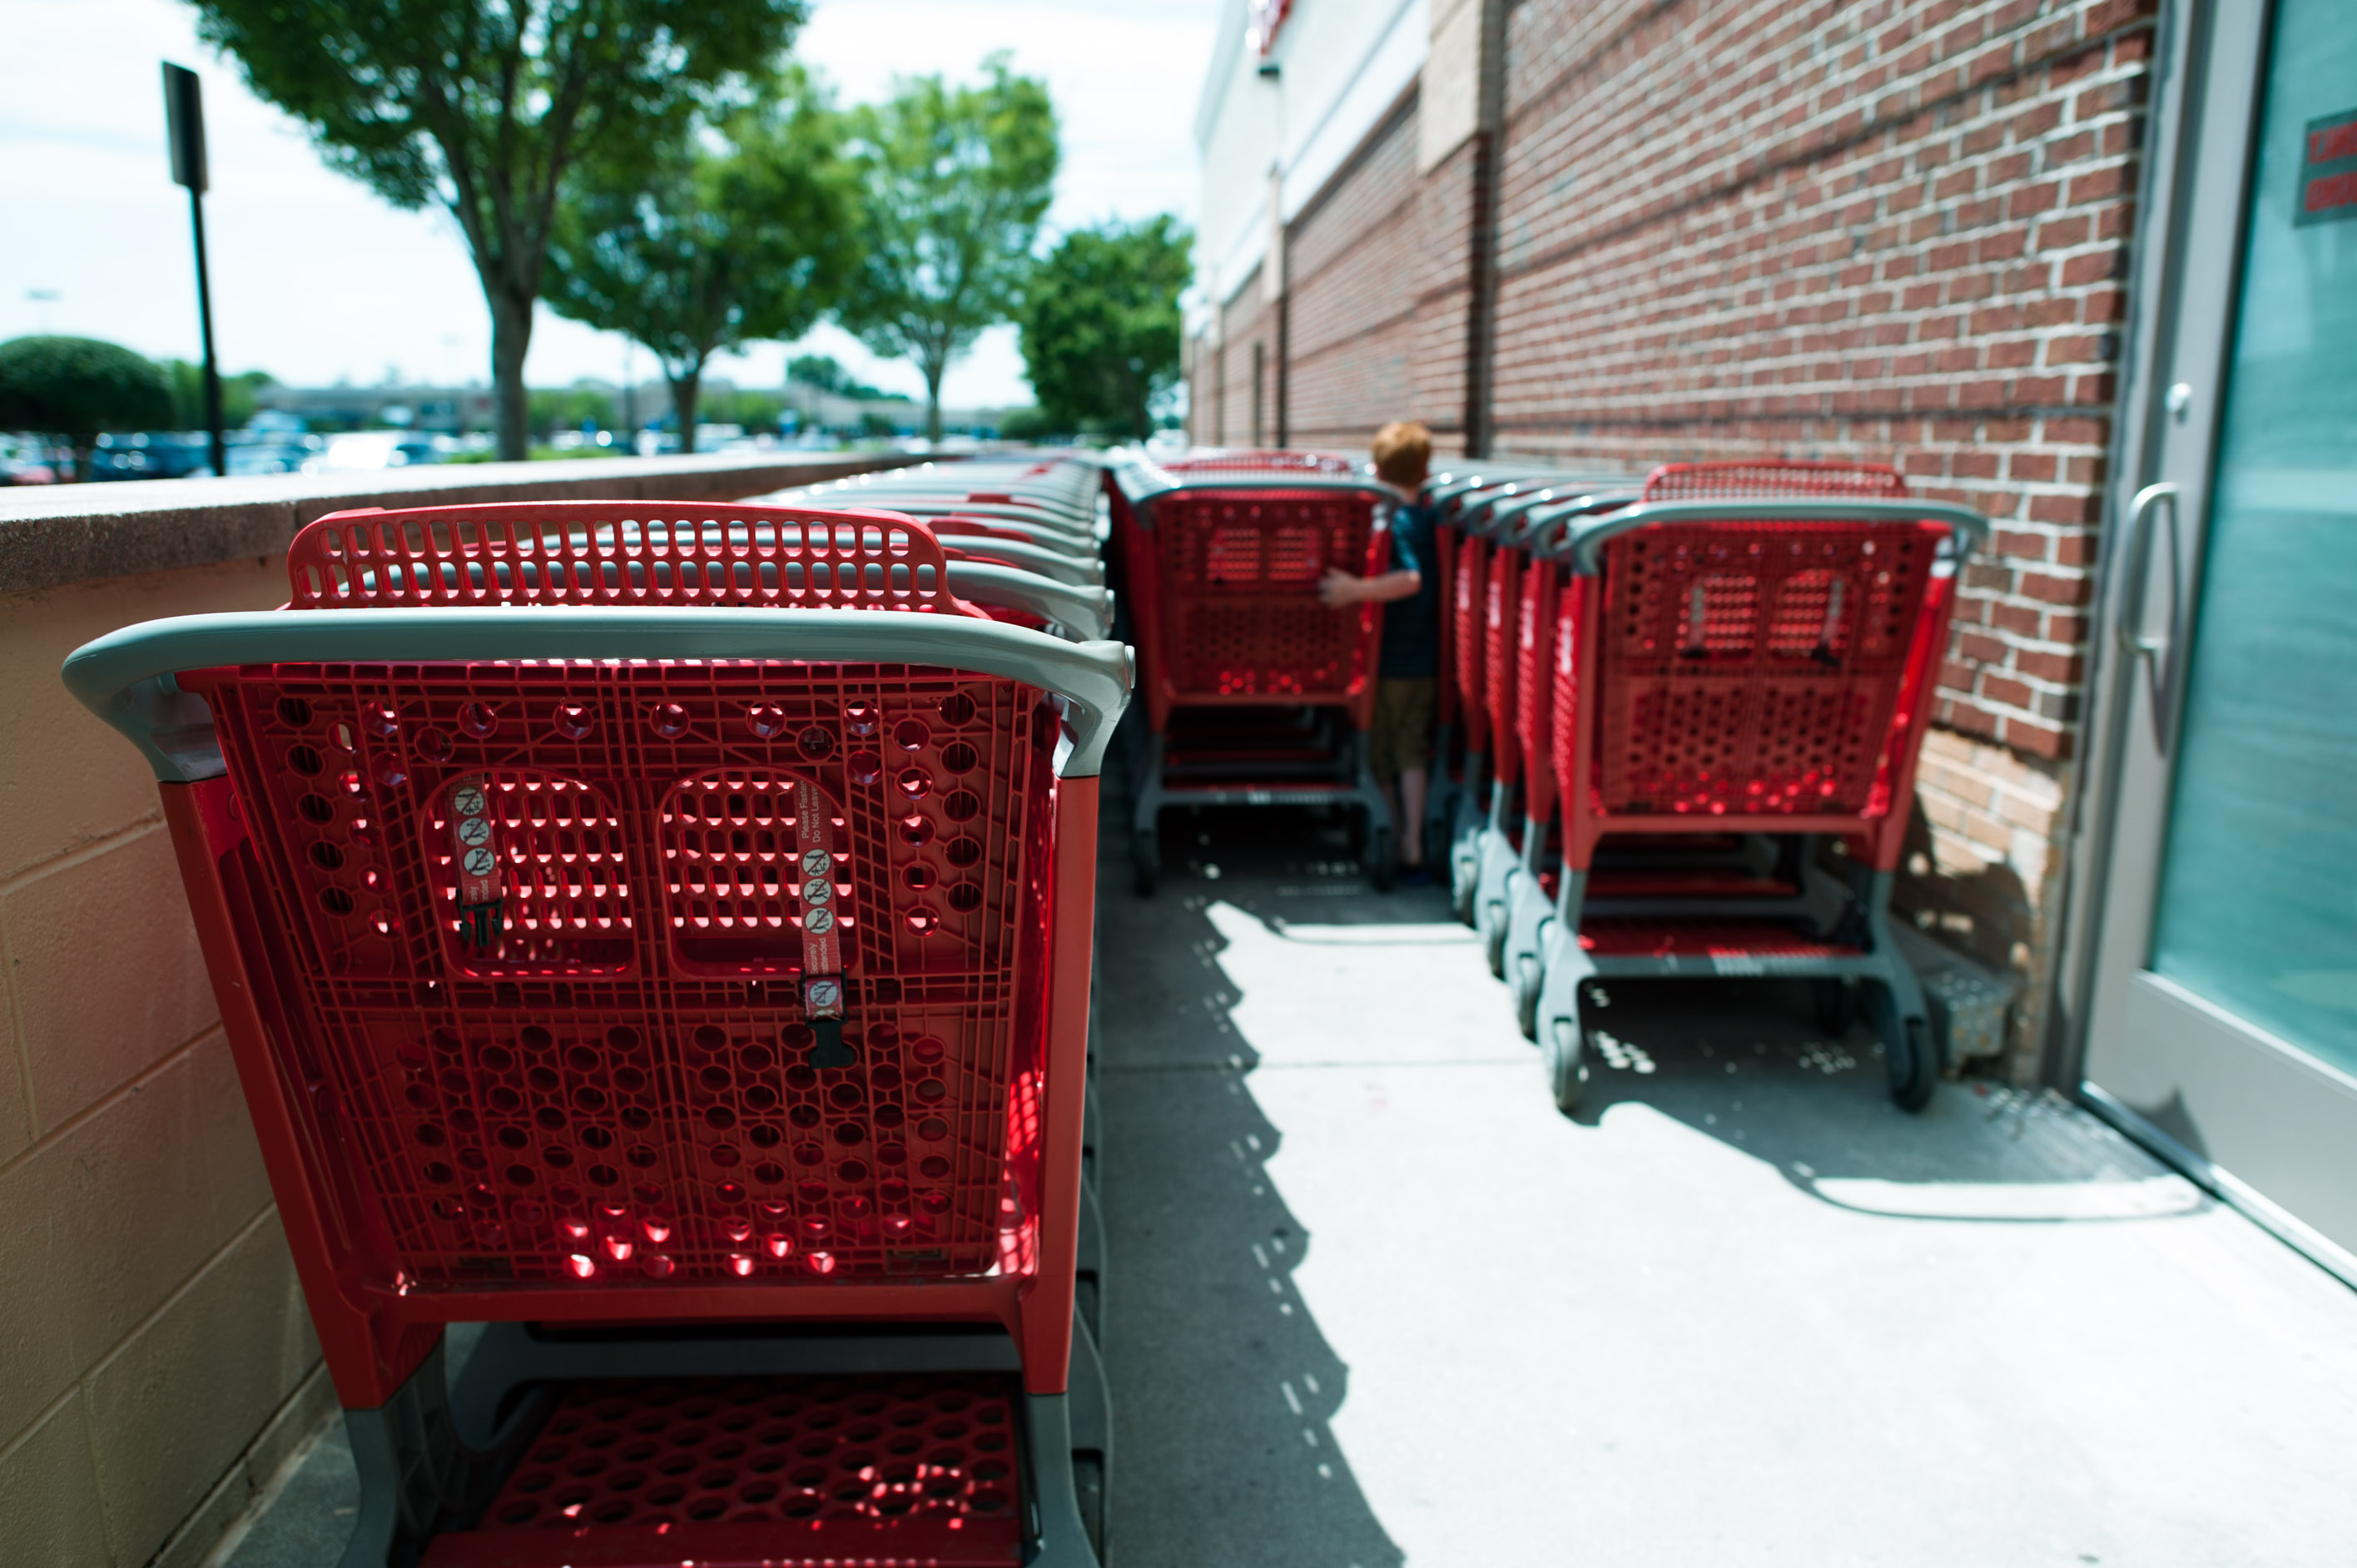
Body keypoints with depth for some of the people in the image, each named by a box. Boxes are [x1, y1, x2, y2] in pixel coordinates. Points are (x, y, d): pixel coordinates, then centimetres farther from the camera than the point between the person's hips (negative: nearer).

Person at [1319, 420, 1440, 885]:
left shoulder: (1390, 521, -16)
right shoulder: (1430, 517, 4)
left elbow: (1410, 579, -32)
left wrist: (1356, 590, -36)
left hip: (1388, 660, -6)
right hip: (1425, 659, 6)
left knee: (1381, 756, 7)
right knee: (1413, 753, 11)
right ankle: (1413, 850, 12)